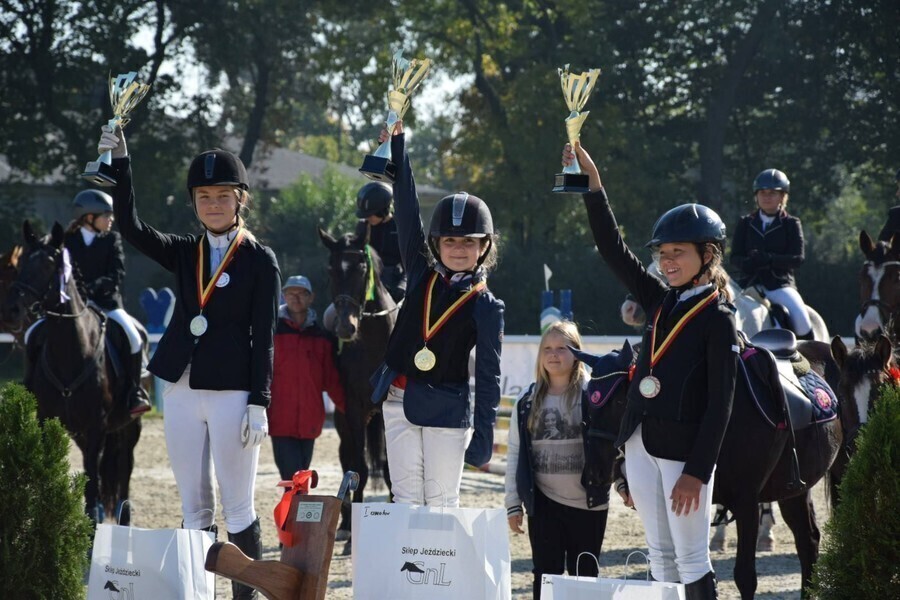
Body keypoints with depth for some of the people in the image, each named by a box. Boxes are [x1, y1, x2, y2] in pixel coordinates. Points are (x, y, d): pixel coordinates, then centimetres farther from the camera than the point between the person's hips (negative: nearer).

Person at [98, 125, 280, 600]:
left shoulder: (260, 261, -2)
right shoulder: (185, 254, 10)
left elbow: (264, 338, -5)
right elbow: (130, 228, -5)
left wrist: (259, 403, -11)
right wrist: (119, 162, -12)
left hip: (233, 394, -4)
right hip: (182, 392, 5)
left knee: (238, 507, 0)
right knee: (194, 508, 10)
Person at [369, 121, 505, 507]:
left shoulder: (485, 307, -4)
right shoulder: (422, 276, 6)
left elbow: (488, 375, -6)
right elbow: (407, 213, 5)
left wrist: (483, 436, -11)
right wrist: (397, 147, 3)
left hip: (447, 410, -4)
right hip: (399, 402, 4)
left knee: (441, 502, 2)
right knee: (406, 497, 5)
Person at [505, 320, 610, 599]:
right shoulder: (528, 401, 5)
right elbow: (515, 453, 7)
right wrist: (513, 503, 4)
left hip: (588, 502, -2)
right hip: (543, 503, 2)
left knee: (584, 576, 9)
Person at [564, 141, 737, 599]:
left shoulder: (718, 318, -9)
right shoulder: (662, 302, 10)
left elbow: (720, 403, -13)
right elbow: (614, 251, 8)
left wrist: (697, 471, -18)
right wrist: (592, 183, -1)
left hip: (685, 450, -7)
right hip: (641, 444, 7)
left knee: (691, 561, -2)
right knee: (660, 557, 12)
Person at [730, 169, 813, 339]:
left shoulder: (791, 224, 6)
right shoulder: (745, 223, 12)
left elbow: (797, 258, -5)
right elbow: (735, 257, 6)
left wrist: (769, 259, -21)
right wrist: (748, 262, -19)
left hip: (780, 283, -2)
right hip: (749, 282, 2)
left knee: (800, 318, -26)